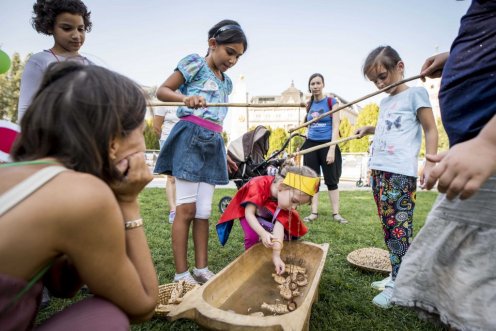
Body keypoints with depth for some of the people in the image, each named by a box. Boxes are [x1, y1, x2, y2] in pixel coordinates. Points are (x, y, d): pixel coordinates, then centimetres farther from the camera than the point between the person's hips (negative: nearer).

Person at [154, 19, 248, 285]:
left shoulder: (226, 82, 21)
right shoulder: (195, 63, 2)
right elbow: (162, 91, -4)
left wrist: (225, 154, 20)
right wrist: (186, 98, -25)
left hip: (213, 143, 7)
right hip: (191, 138, -6)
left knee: (204, 211, 7)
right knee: (186, 209, -4)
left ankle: (201, 269, 17)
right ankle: (181, 274, 7)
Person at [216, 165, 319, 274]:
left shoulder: (285, 200, -27)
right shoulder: (259, 185, -42)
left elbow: (279, 225, -32)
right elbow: (249, 213, -39)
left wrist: (276, 255, -39)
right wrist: (263, 233, -54)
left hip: (267, 216, 4)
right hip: (247, 209, -4)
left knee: (289, 234, -11)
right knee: (252, 236, -29)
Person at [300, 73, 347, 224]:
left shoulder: (331, 102, -4)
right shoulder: (309, 105, 10)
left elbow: (336, 127, -10)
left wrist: (332, 150, -17)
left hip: (327, 144, -4)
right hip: (311, 145, 4)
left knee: (331, 180, 2)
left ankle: (336, 213, 12)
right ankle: (314, 212, 13)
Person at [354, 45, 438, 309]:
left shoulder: (415, 94, 0)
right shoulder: (384, 102, 20)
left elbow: (430, 130, -3)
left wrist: (429, 165, -12)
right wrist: (368, 129, 19)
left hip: (400, 174, -8)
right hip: (378, 171, 8)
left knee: (400, 227, -4)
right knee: (388, 227, 11)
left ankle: (397, 283, 5)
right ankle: (397, 274, 22)